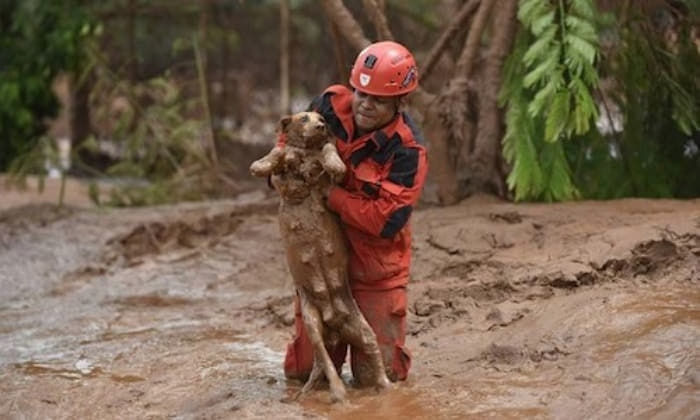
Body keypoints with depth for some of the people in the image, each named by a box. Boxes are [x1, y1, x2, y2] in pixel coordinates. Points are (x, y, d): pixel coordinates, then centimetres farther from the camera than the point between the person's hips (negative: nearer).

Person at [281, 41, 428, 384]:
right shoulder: (331, 105, -9)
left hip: (375, 267, -4)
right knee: (301, 370, 8)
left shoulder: (407, 152, -22)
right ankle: (333, 347, 41)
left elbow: (385, 220, -28)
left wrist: (327, 194, -26)